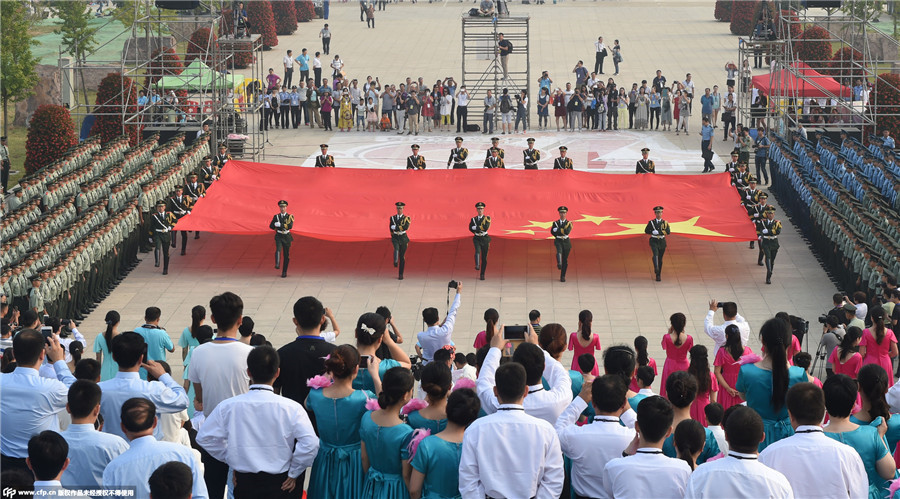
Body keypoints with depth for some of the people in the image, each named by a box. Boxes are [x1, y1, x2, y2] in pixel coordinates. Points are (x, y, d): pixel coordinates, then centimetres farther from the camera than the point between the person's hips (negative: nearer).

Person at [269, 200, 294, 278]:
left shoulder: (290, 217, -1)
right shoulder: (276, 216, 5)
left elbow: (290, 226, -16)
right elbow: (271, 226, 0)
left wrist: (280, 225, -22)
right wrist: (284, 227, -5)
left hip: (287, 237, 0)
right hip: (278, 237, 0)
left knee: (286, 255, 5)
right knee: (278, 249, -29)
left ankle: (284, 272, 16)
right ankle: (277, 264, -47)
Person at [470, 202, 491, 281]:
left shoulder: (487, 218, 0)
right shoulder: (473, 219, 7)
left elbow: (486, 228, -16)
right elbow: (470, 228, -7)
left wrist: (476, 228, -13)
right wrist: (480, 229, -14)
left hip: (485, 239, 0)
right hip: (477, 239, 0)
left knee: (484, 258, 3)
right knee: (477, 251, -31)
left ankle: (482, 274, 12)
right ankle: (477, 265, -48)